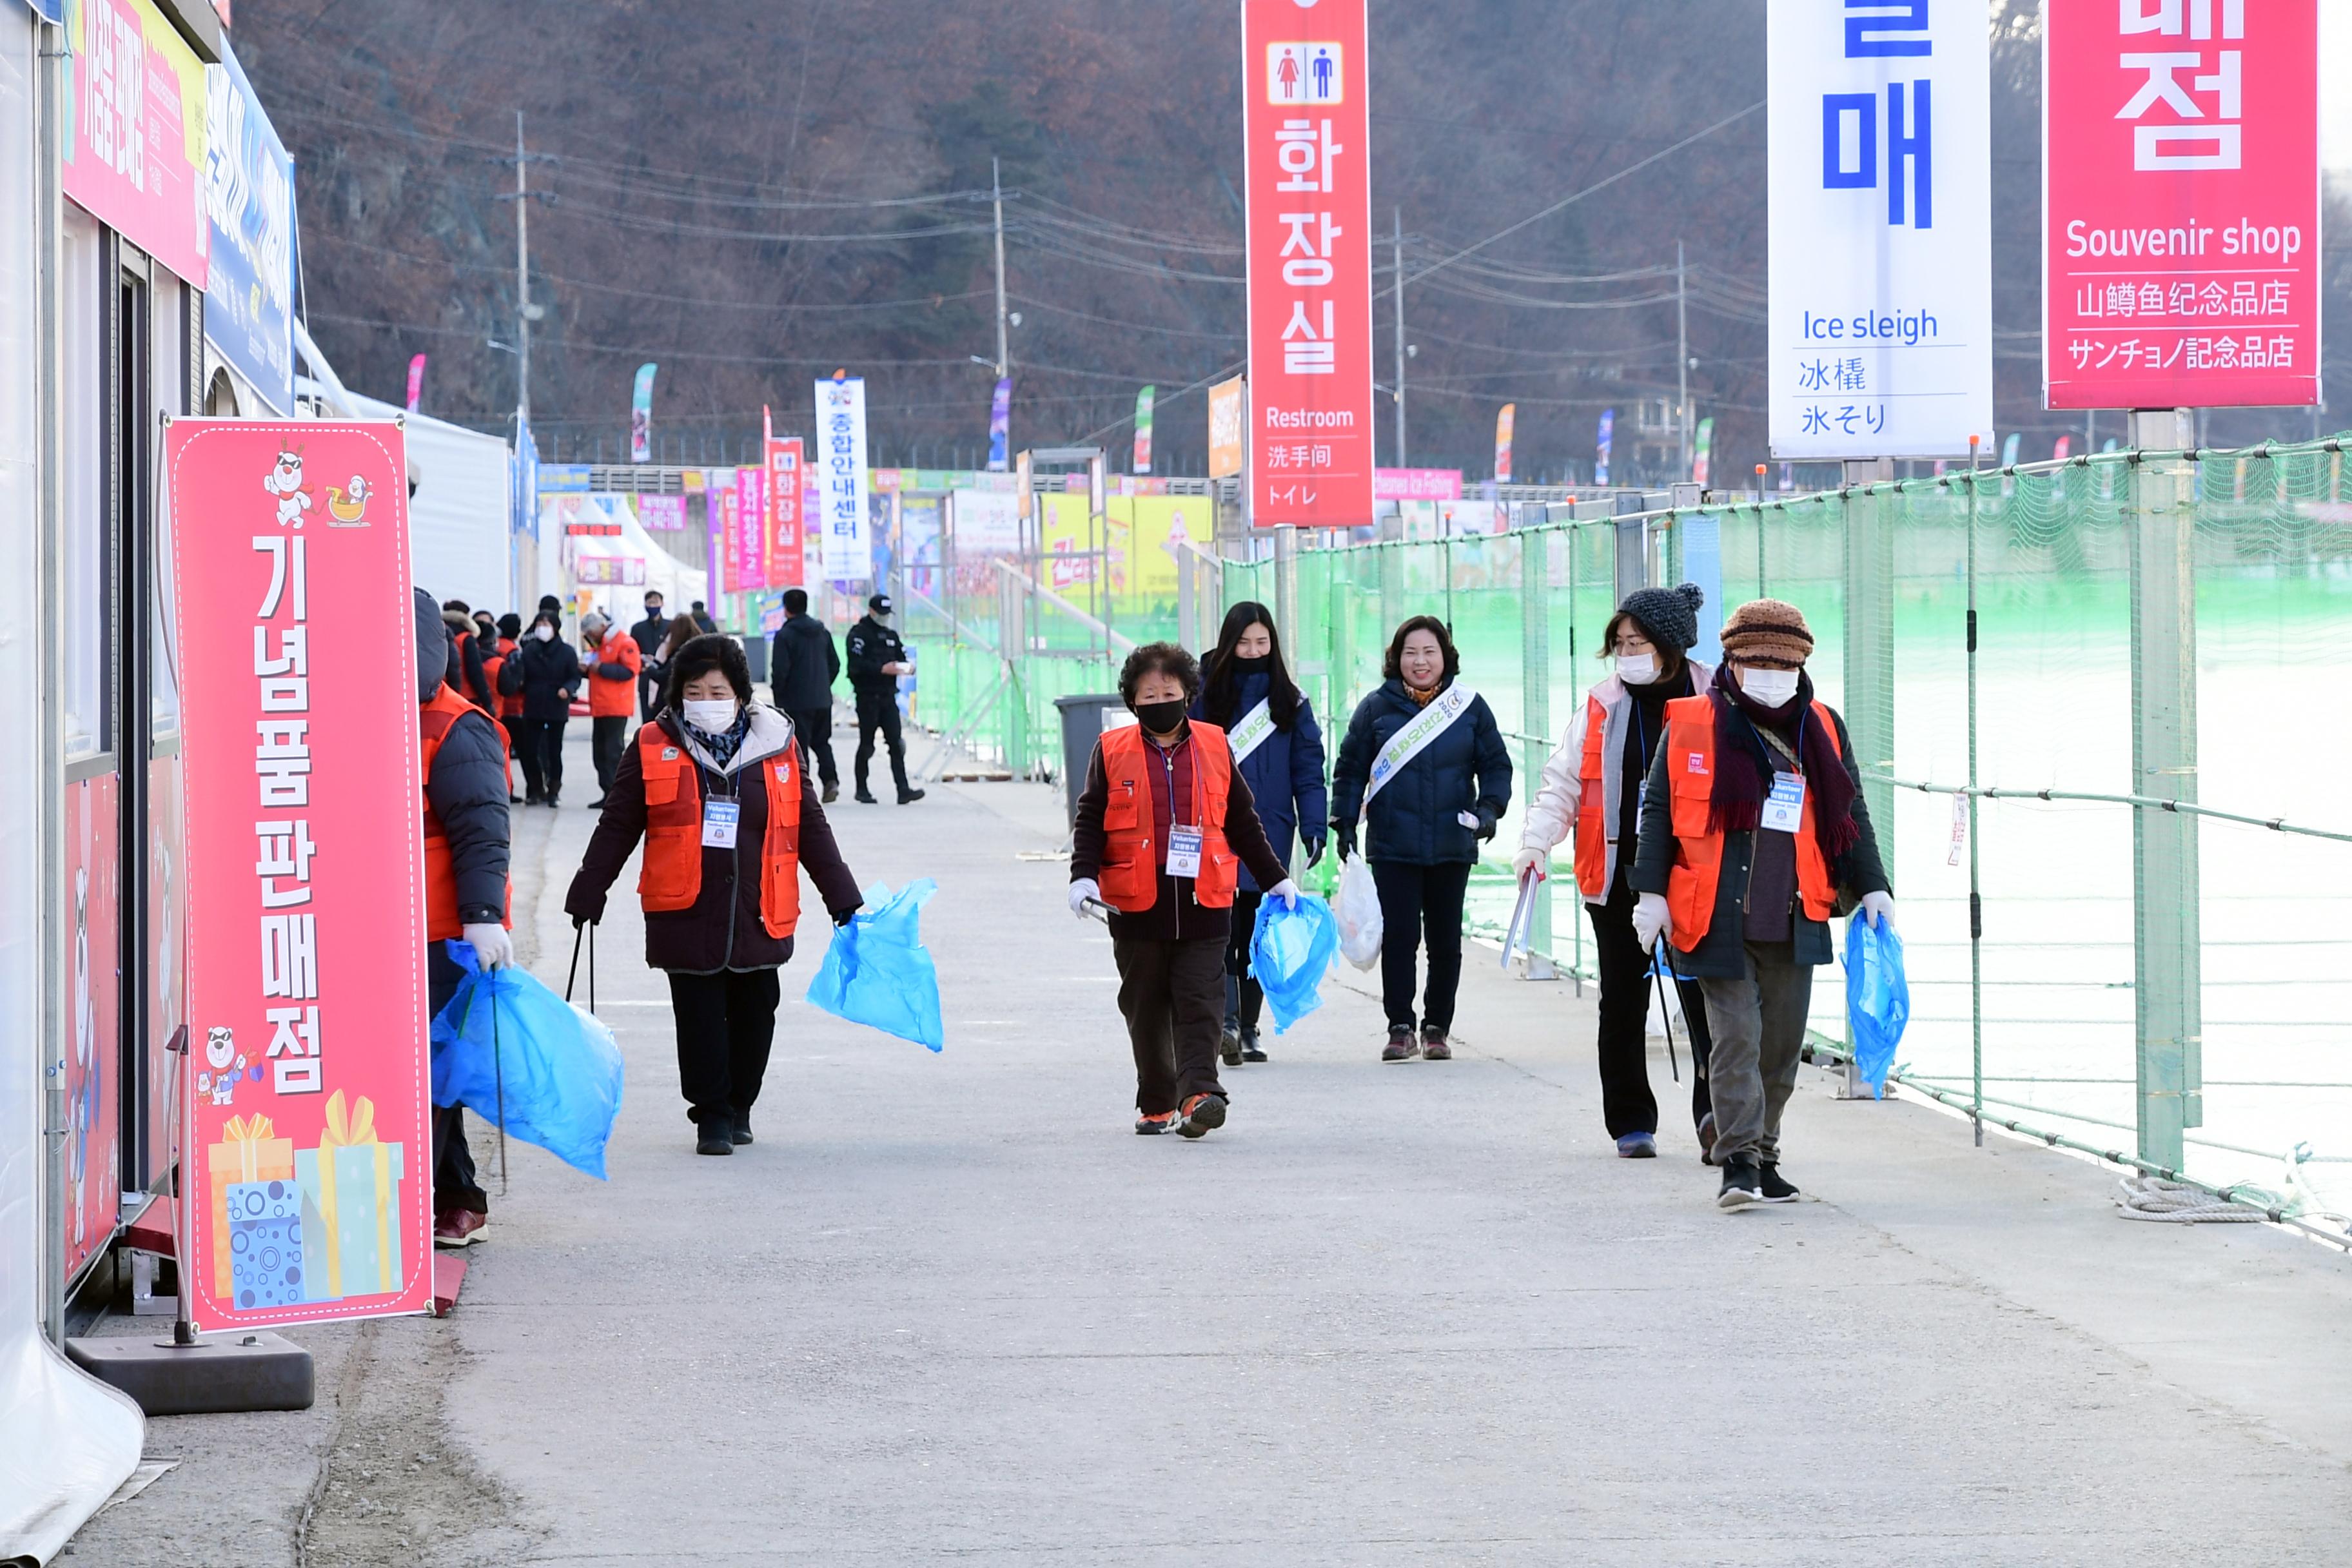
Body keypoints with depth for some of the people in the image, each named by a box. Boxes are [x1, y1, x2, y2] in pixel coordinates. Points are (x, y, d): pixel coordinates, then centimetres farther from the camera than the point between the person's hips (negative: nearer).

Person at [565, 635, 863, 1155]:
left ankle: (739, 1107, 26)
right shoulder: (654, 748, 0)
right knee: (700, 1017, -1)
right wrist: (587, 895, 7)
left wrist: (842, 897, 12)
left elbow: (810, 827, 12)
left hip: (758, 914, 2)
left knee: (754, 1015, 9)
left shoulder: (776, 746, 5)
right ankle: (711, 1116, 7)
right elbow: (617, 828, 6)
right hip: (685, 913, -2)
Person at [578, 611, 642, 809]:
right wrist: (586, 669, 6)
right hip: (599, 708, 9)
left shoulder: (624, 643, -9)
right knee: (600, 753, 9)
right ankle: (607, 794, 14)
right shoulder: (598, 645, 19)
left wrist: (601, 668, -19)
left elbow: (629, 671, -18)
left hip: (616, 709, -9)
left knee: (613, 752, -9)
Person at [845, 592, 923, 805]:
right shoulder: (859, 634, -5)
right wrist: (882, 669, -25)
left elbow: (901, 657, 18)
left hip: (888, 697, 6)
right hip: (868, 697, -6)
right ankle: (862, 789, 14)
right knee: (867, 745, 2)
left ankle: (903, 790, -9)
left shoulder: (891, 636, 18)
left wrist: (906, 667, -6)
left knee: (896, 743, -4)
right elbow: (856, 664, -16)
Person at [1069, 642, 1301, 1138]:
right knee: (1146, 1009, 7)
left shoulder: (1215, 747, 8)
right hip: (1136, 907, 0)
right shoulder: (1112, 752, 5)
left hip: (1202, 905, 0)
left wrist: (1275, 878, 18)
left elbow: (1243, 822, 16)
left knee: (1200, 1004, -9)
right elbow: (1090, 822, 5)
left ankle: (1199, 1093, -16)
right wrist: (1084, 875, -10)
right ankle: (1156, 1104, 16)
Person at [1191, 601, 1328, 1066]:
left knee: (1258, 934, 8)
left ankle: (1247, 1029, 16)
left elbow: (1308, 767, 8)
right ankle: (1227, 1022, -24)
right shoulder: (1205, 694, 3)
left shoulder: (1289, 701, 9)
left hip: (1270, 831, 3)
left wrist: (1315, 827, -2)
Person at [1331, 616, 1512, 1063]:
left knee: (1445, 939, 5)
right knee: (1399, 937, -5)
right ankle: (1400, 1028, -1)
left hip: (1452, 846, 1)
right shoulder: (1377, 708, 4)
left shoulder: (1469, 707, 6)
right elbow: (1350, 770, 8)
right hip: (1393, 848, -1)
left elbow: (1496, 765, 9)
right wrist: (1344, 822, 1)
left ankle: (1438, 1028, 14)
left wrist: (1489, 808, -7)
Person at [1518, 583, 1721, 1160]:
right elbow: (1563, 782, 6)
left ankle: (1715, 1112, -15)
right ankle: (1631, 1123, 17)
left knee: (1704, 994, -12)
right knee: (1623, 1003, 8)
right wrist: (1537, 841, -9)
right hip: (1618, 876, 3)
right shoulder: (1602, 707, 6)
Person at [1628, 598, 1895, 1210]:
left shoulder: (1822, 730, 12)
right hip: (1718, 921, -4)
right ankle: (1739, 1161, -9)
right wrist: (1652, 891, -2)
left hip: (1795, 922, 4)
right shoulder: (1692, 726, 2)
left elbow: (1850, 816, 18)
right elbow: (1659, 811, 4)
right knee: (1736, 1038, -10)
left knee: (1782, 1044, 7)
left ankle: (1763, 1158, 19)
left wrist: (1871, 887, 10)